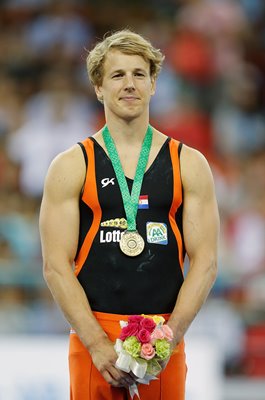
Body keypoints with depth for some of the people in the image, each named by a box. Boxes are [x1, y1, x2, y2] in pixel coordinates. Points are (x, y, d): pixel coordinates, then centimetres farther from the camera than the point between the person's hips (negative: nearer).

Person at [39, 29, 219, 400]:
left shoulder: (189, 165, 7)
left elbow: (205, 262, 2)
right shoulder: (71, 167, 3)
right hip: (92, 338, -1)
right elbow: (57, 265, -2)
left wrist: (169, 337, -11)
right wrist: (98, 344, -13)